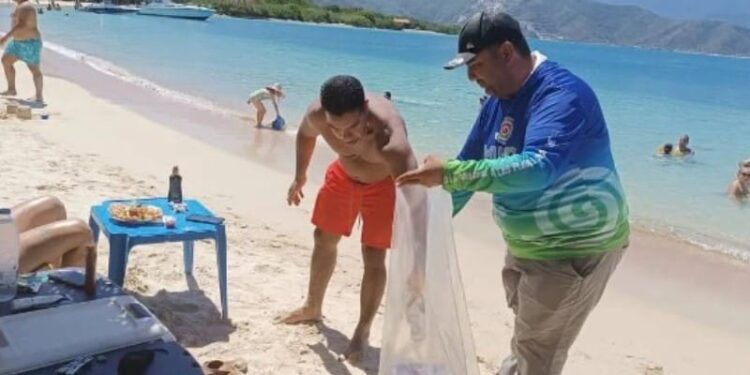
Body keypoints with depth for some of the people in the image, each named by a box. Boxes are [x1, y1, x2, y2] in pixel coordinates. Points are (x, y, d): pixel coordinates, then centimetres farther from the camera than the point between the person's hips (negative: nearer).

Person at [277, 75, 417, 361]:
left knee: (373, 258, -6)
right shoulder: (316, 114, -31)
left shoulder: (387, 130, -47)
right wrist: (300, 176, 10)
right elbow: (305, 135, -3)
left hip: (384, 182, -5)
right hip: (344, 174, 5)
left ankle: (363, 330, 15)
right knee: (324, 239, 17)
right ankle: (312, 308, 40)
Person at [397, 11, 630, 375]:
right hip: (526, 245, 9)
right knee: (526, 340, 25)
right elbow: (471, 164, 9)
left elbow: (537, 168, -43)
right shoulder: (499, 99, 1)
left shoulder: (562, 95, -27)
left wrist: (449, 174, -45)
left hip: (576, 248, -9)